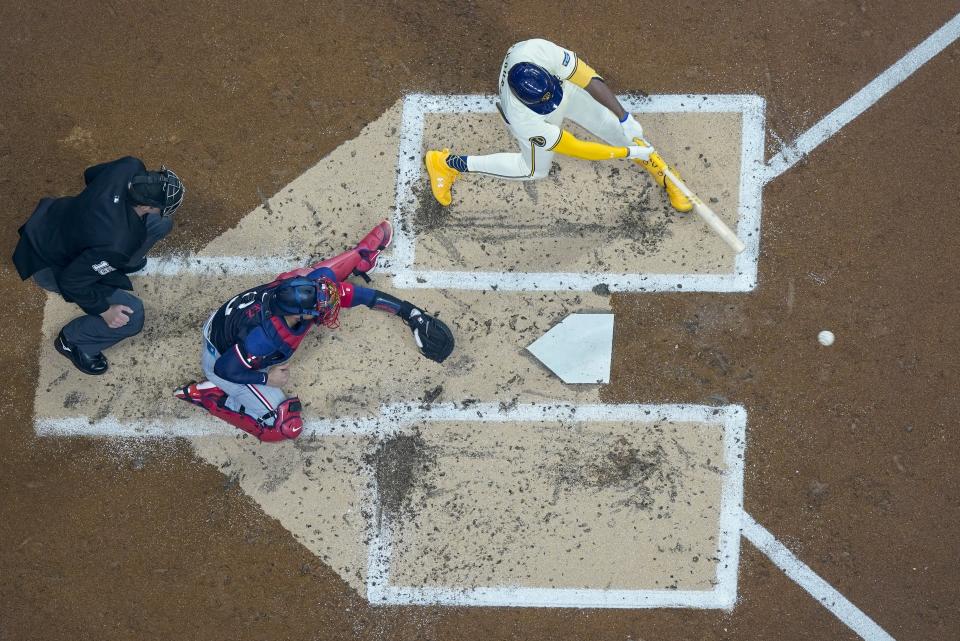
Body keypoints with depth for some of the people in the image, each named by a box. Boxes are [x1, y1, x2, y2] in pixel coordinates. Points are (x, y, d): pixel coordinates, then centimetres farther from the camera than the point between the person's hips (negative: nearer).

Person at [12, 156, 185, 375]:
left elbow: (91, 174, -1)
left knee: (161, 224, -2)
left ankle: (118, 263, 27)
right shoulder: (114, 244, -44)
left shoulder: (131, 168, -26)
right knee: (131, 316, -13)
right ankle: (73, 341, 15)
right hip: (51, 265, -7)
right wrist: (104, 310, -15)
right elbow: (70, 282, -29)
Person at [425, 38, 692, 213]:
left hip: (568, 86, 3)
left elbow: (588, 78, -31)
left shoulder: (537, 51, -44)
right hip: (540, 118, -3)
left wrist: (625, 117, -33)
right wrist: (629, 153, -27)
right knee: (535, 169, 20)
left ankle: (662, 175, 37)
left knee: (615, 128, 7)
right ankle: (448, 163, 33)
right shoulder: (523, 121, -44)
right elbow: (575, 149, -32)